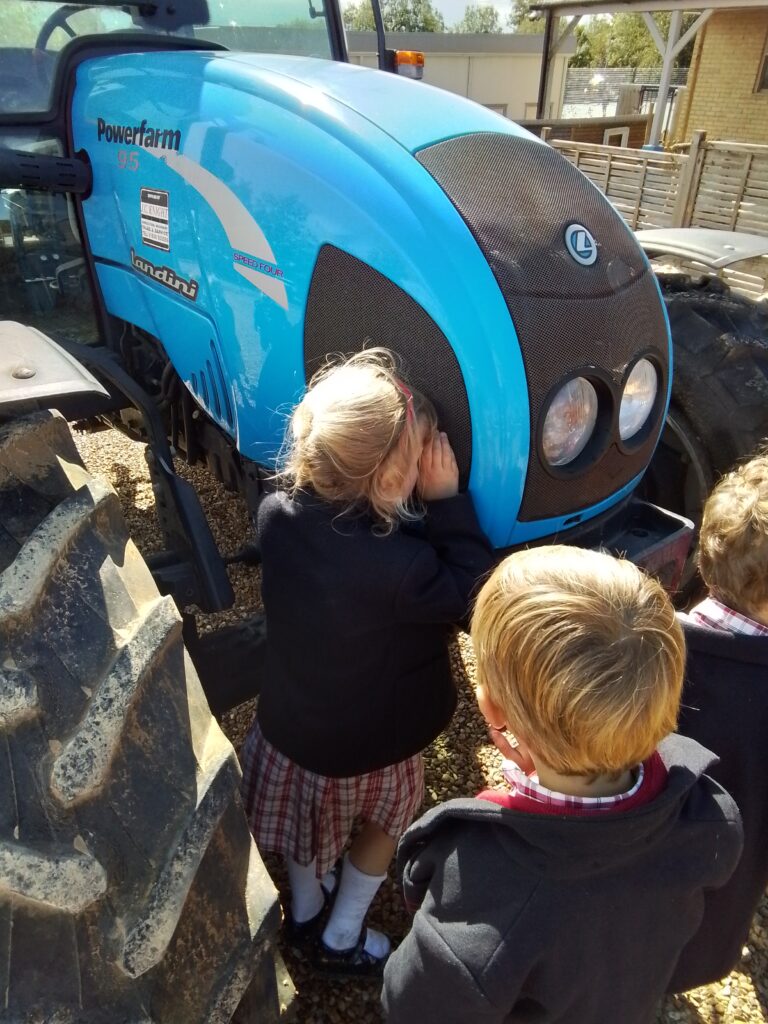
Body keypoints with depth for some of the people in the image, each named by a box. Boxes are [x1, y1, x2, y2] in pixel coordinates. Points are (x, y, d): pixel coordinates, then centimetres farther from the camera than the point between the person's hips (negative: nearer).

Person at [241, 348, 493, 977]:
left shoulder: (277, 513, -20)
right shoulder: (397, 565, -40)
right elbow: (474, 599, -24)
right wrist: (449, 501, -26)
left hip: (287, 721, 5)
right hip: (368, 742, -4)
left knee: (305, 805, 34)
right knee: (388, 821, 29)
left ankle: (304, 909, 59)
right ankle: (341, 941, 46)